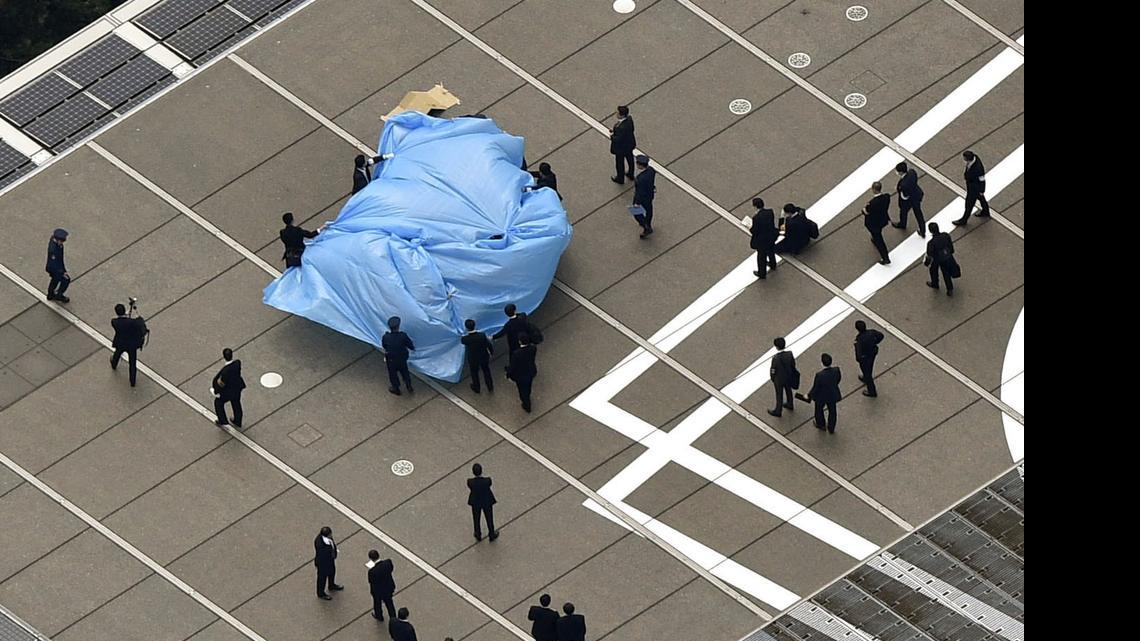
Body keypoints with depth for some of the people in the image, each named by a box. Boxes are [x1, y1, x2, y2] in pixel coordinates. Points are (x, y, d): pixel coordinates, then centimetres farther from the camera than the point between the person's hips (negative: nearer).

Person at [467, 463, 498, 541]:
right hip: (487, 502, 0)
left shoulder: (470, 482, -33)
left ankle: (478, 536, 49)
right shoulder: (487, 481, -34)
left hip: (475, 503, 0)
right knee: (489, 518, 25)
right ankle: (492, 535, 47)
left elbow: (470, 490, -12)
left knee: (476, 519, 27)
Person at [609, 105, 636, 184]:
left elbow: (618, 139, -33)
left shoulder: (621, 128, -42)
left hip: (621, 148, -8)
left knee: (620, 163, 19)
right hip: (630, 144, 8)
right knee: (630, 159, 30)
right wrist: (615, 131, -2)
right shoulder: (629, 119, -18)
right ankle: (631, 174, 54)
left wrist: (612, 136, -12)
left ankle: (620, 179, 42)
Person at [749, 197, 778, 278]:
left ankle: (762, 273, 39)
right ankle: (772, 264, 60)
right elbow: (772, 223, -2)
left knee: (761, 256, 19)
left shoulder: (756, 218, -34)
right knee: (771, 251, 34)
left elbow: (755, 231, -24)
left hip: (762, 240, -6)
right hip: (771, 237, 6)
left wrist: (750, 230, 0)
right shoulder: (770, 212, -17)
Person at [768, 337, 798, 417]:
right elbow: (793, 365, -6)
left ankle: (778, 411, 37)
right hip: (789, 377, 5)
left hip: (779, 379, -4)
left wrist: (772, 379, -1)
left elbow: (773, 370, -22)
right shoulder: (789, 354, -22)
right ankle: (790, 404, 54)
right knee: (788, 390, 30)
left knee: (779, 395, 17)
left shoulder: (775, 358, -35)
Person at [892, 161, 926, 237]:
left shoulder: (904, 184, -46)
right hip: (917, 196, 6)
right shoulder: (912, 172, -26)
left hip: (908, 200, -6)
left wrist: (898, 191, -13)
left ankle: (902, 224, 63)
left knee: (903, 211, 30)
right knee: (918, 214, 26)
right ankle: (923, 232, 43)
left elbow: (905, 196, -30)